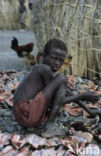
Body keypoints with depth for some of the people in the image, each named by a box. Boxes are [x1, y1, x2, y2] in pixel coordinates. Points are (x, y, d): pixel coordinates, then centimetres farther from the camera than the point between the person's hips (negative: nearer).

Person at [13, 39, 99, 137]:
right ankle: (50, 127, -15)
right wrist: (82, 96, -4)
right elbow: (58, 102, -11)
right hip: (26, 114, -11)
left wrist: (88, 110, 27)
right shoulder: (45, 69, -12)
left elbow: (63, 91, 27)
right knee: (61, 79, -12)